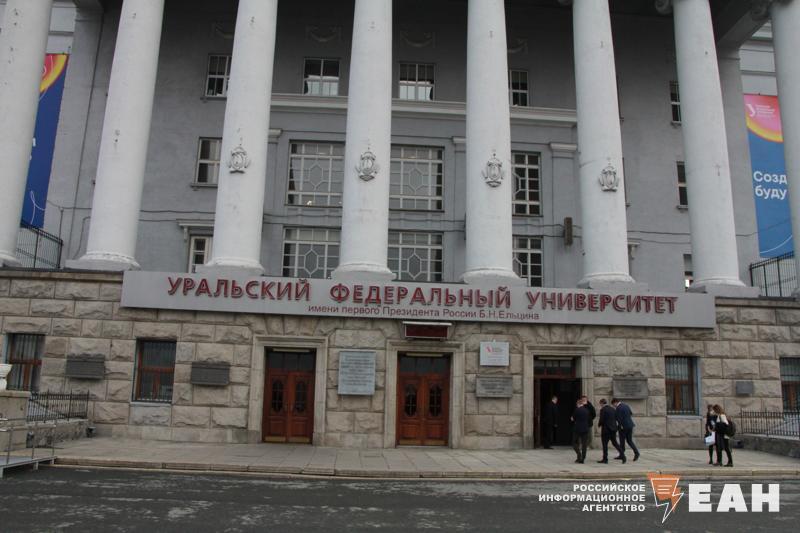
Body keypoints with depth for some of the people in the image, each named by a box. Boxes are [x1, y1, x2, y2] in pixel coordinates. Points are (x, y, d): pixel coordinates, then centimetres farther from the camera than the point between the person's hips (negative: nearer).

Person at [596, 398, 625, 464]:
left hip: (606, 429, -7)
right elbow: (616, 418, 12)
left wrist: (599, 425, 3)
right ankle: (623, 456, 6)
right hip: (613, 428, 7)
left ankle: (605, 459, 6)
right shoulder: (613, 409, 9)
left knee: (605, 444, 2)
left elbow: (602, 420, -16)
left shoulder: (603, 410, -12)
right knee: (615, 443, 16)